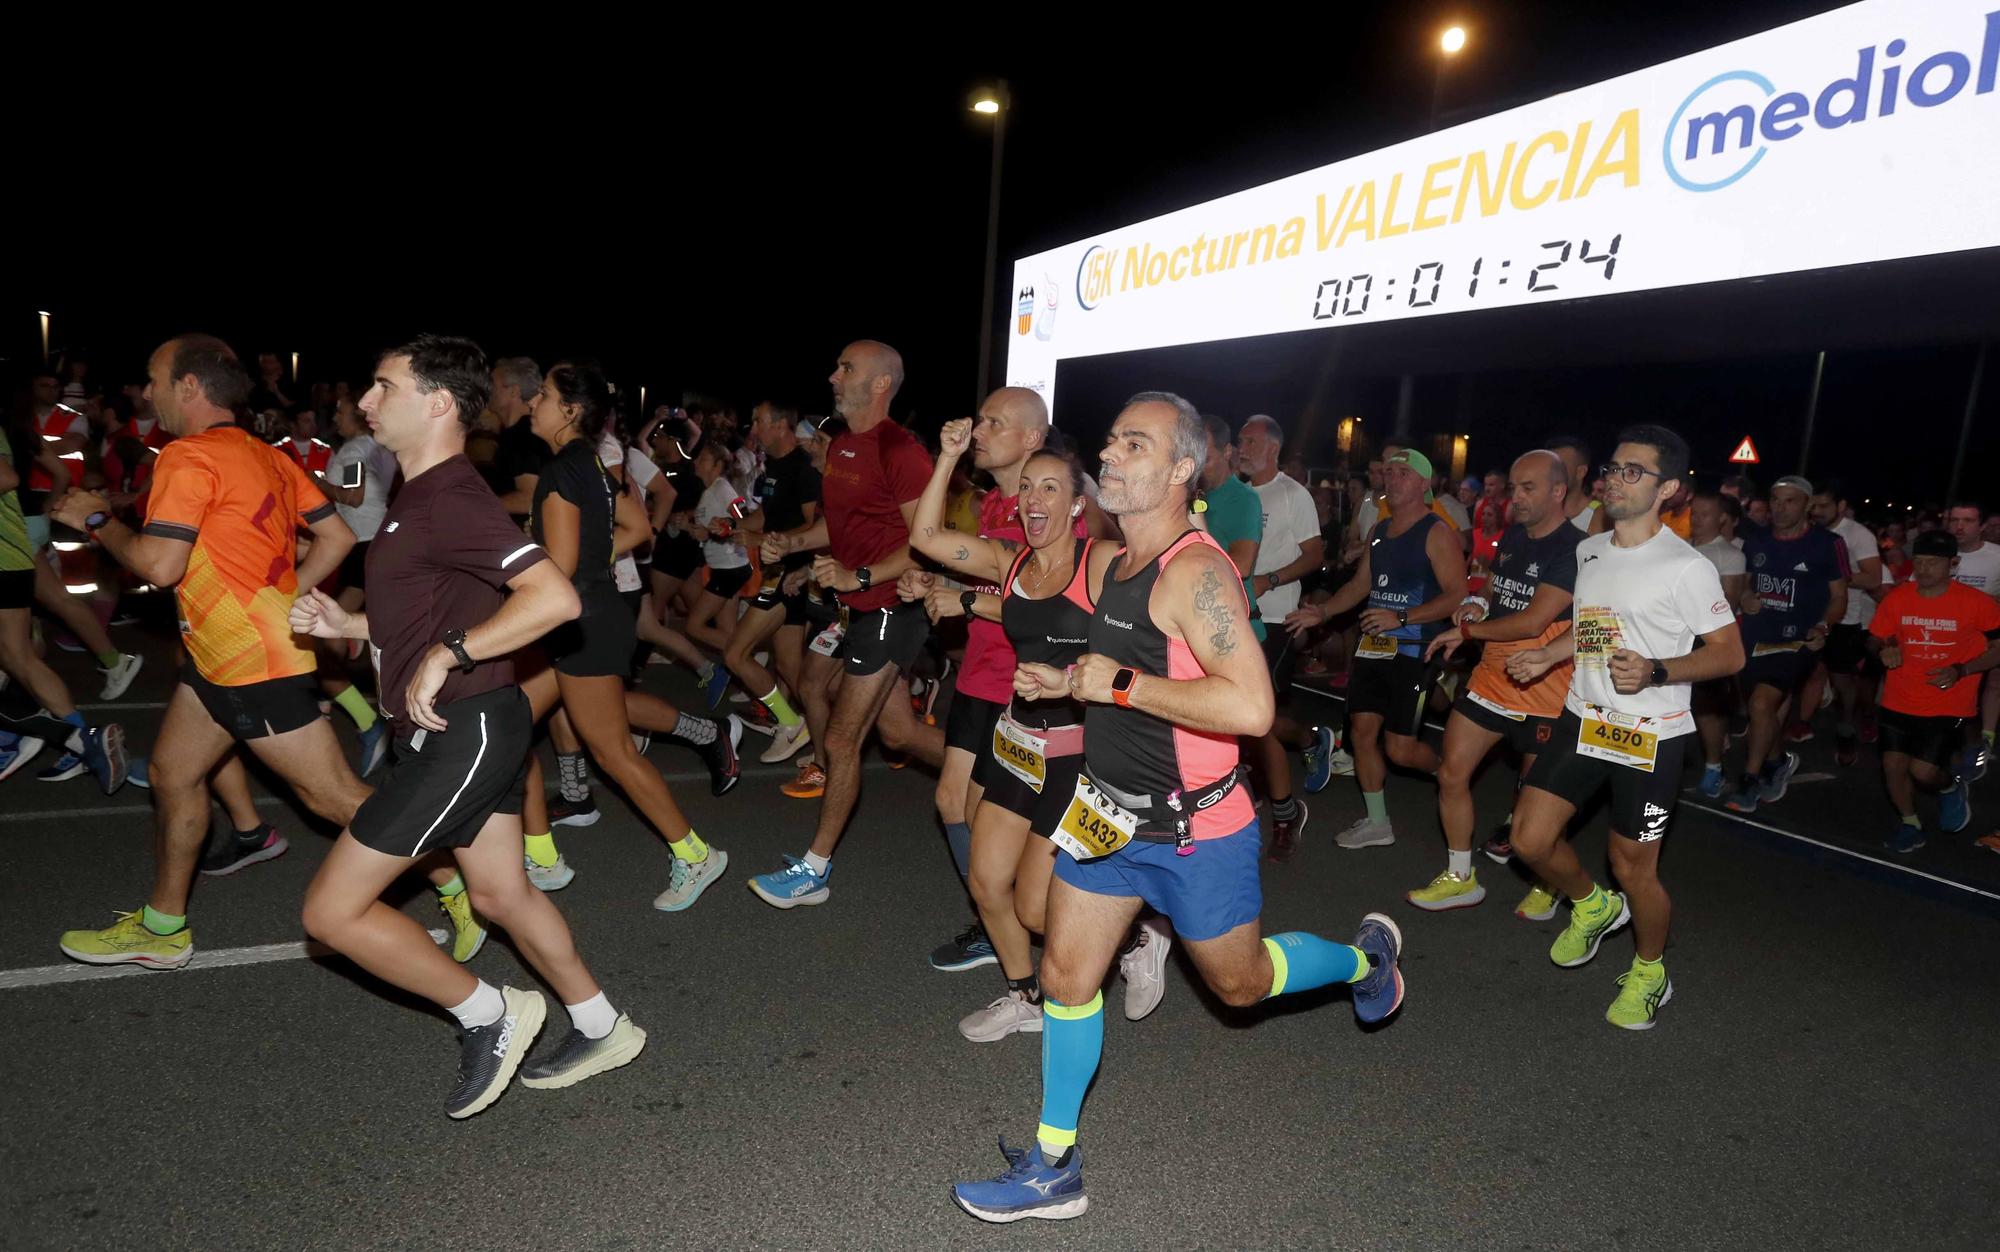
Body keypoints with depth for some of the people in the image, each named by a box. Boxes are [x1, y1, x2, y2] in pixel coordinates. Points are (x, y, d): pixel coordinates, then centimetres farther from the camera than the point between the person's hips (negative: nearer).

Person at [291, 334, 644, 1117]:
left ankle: (488, 1016, 13)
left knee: (332, 911, -2)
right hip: (465, 727, 10)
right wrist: (346, 625, 11)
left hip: (462, 729, -10)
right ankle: (601, 1030, 32)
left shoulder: (450, 499, -19)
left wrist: (447, 655, -27)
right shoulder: (423, 496, 14)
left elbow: (554, 598, -30)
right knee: (498, 891, 19)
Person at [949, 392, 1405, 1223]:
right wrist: (1071, 681, 5)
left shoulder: (1196, 570, -24)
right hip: (1108, 811, 8)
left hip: (1194, 828, -7)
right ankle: (1053, 1169, 27)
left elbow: (1250, 707, -35)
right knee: (1066, 978, 10)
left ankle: (1365, 956, 46)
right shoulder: (1118, 561, 5)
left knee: (1240, 981, 16)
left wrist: (1120, 684, -28)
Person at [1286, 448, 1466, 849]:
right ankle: (1377, 823, 19)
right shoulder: (1378, 530, 13)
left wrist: (1400, 618, -24)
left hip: (1413, 650, -7)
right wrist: (1322, 612, 7)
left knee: (1401, 748, -5)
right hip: (1373, 647, 7)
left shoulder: (1437, 532, -10)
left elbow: (1457, 595, -16)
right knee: (1362, 732, 6)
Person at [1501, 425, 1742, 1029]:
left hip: (1650, 734, -6)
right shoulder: (1589, 551, 8)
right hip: (1582, 720, 6)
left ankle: (1649, 973, 33)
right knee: (1529, 838, 3)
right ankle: (1592, 906, 35)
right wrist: (1547, 655, 11)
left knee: (1632, 867, 5)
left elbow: (1729, 653, -11)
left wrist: (1656, 672, -25)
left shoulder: (1686, 567, -13)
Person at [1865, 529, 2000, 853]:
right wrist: (1884, 650, -14)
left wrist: (1961, 671, -16)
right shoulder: (1897, 598, -4)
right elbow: (1874, 640, 9)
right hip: (1899, 702, 3)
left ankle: (1951, 787, 28)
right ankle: (1910, 823, 28)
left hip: (1948, 706, -3)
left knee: (1924, 771, -11)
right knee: (1893, 765, 1)